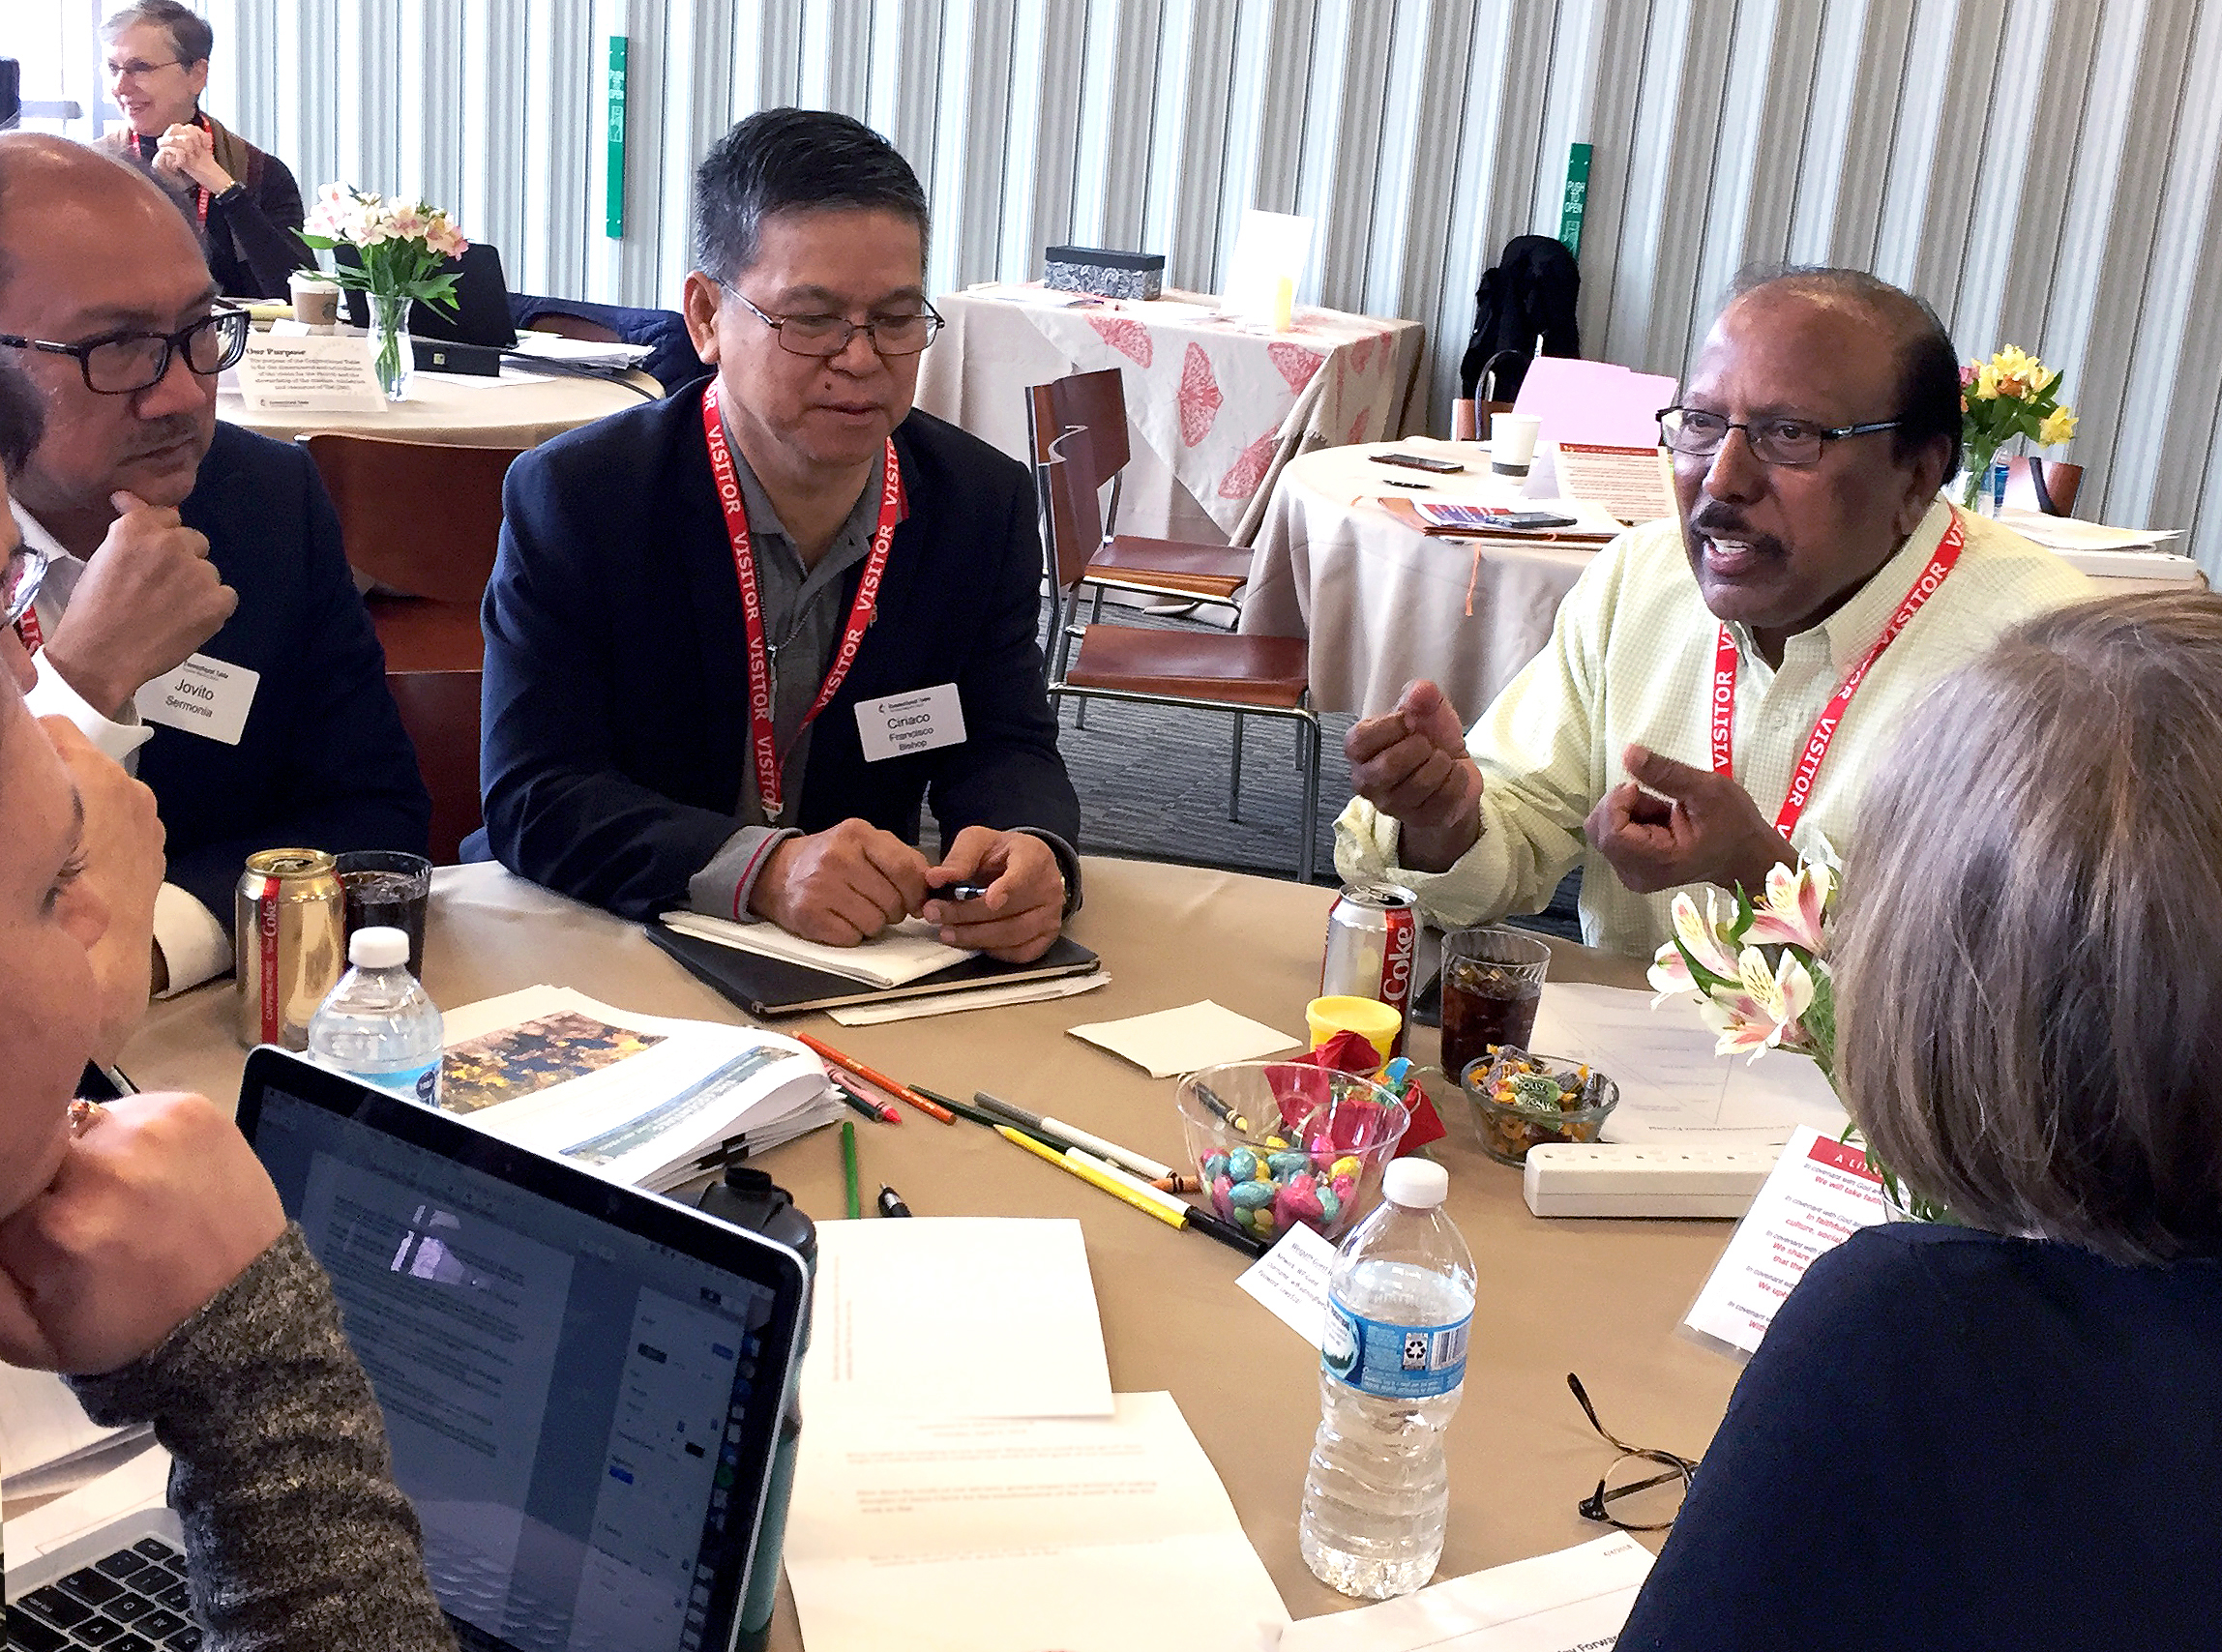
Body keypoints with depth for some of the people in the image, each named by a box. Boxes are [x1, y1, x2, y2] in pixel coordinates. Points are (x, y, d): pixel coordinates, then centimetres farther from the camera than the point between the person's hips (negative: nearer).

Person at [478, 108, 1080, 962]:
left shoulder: (987, 501, 0)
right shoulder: (570, 498, -10)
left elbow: (1003, 749, 1)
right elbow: (534, 797, -15)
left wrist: (1029, 851, -24)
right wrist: (764, 868, -31)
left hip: (878, 953, 3)